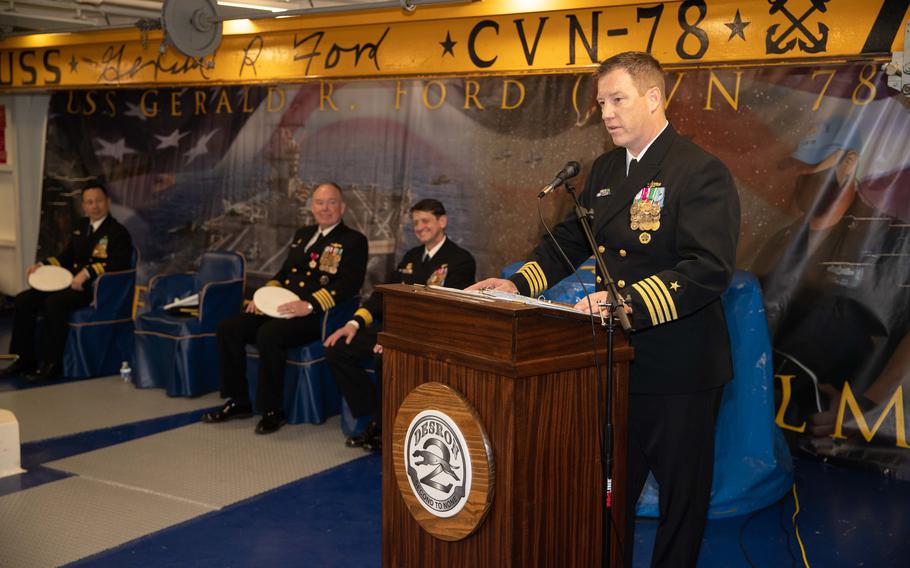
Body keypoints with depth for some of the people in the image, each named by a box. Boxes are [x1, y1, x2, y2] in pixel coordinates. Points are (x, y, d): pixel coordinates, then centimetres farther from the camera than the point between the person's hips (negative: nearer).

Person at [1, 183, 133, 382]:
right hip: (71, 282, 8)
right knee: (23, 300, -5)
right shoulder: (80, 226, 19)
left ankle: (51, 364, -24)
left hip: (96, 289, -8)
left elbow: (118, 264, -20)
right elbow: (66, 256, 26)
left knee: (54, 302, -32)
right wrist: (42, 265, 8)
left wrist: (87, 272, -29)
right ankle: (26, 358, 1)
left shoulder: (118, 232, -6)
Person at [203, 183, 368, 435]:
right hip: (281, 309, 8)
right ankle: (239, 402, 4)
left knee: (268, 334, -33)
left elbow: (349, 284, -13)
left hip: (316, 316, -8)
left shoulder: (354, 241, 0)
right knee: (228, 328, -8)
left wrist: (310, 305, -24)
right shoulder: (302, 234, 24)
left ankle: (272, 411, -20)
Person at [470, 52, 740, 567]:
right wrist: (519, 284, 1)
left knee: (682, 493, 10)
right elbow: (571, 240, 16)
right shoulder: (604, 170, 10)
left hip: (677, 368, -7)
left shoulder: (703, 172, -16)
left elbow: (709, 269, -26)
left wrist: (632, 301, -37)